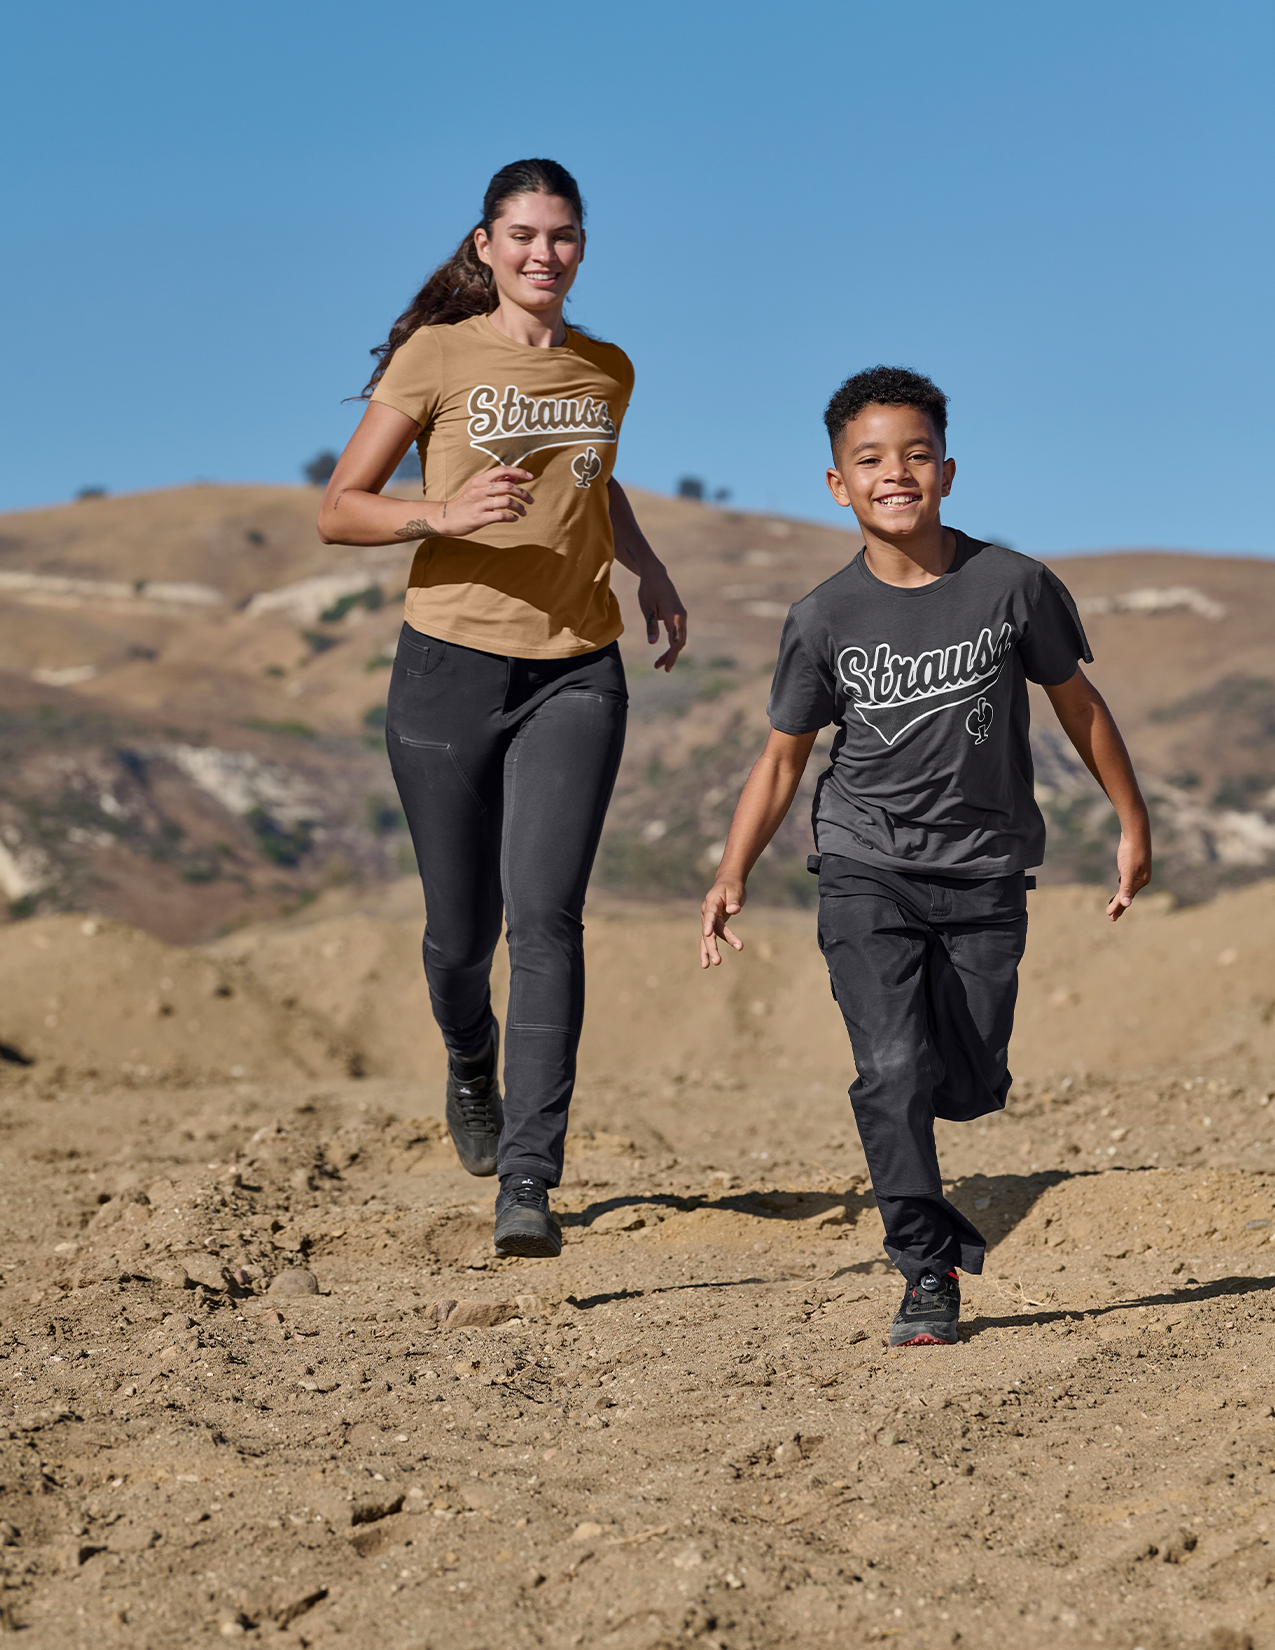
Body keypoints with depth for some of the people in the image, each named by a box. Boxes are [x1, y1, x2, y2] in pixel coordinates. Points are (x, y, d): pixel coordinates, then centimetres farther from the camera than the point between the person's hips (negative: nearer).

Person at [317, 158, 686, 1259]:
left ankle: (527, 1184, -13)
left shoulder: (607, 373, 11)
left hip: (577, 674, 2)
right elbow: (339, 511, -4)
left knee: (546, 913, -14)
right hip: (453, 665, -1)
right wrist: (442, 515, -21)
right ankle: (473, 1062, 42)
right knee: (461, 929, 6)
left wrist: (650, 569, 17)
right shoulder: (435, 357, -2)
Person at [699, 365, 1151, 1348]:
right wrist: (733, 874, -7)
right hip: (866, 870, -1)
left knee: (972, 1087, 2)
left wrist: (1132, 823, 10)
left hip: (984, 871, 1)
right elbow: (784, 754, 2)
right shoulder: (825, 620, -6)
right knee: (893, 1073, -14)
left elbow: (1076, 701, 6)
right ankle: (929, 1272, -2)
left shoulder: (1013, 586, -7)